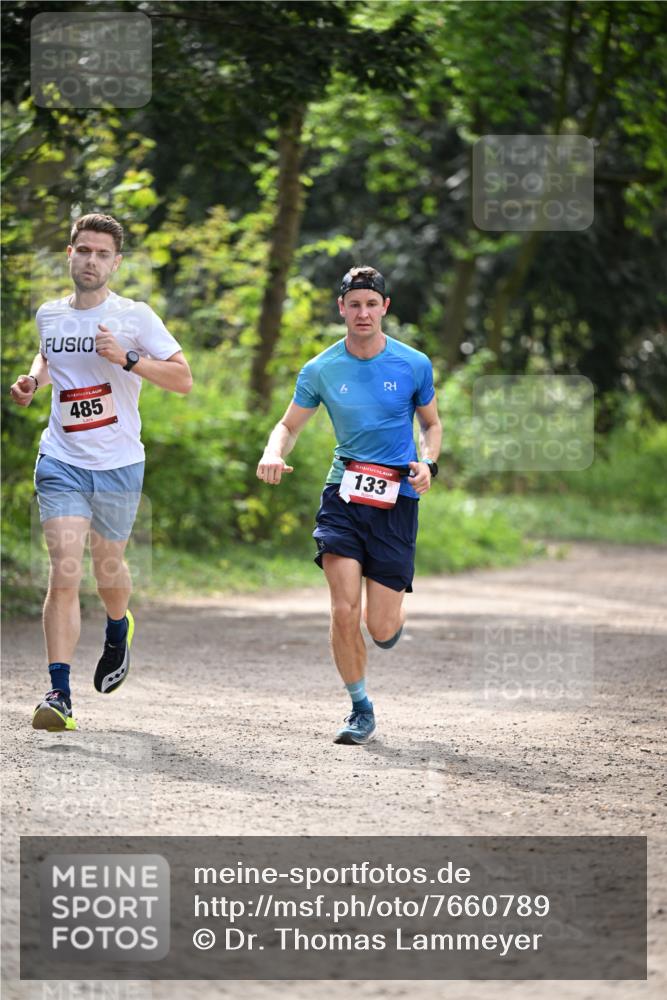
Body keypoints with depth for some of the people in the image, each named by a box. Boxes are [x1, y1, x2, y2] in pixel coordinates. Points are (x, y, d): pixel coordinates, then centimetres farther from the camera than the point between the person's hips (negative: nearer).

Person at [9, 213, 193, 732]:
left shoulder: (135, 317, -6)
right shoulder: (49, 314, 6)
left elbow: (183, 379, -7)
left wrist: (126, 358, -20)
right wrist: (33, 379, 7)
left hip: (119, 464, -1)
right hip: (62, 461, 1)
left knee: (108, 568, 16)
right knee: (64, 574, -14)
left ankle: (118, 630, 52)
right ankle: (59, 695, -16)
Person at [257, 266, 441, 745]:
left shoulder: (414, 365, 0)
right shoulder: (321, 370, 1)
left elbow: (432, 423, 14)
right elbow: (290, 424, 12)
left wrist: (428, 463, -6)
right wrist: (274, 453, -10)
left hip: (397, 498, -1)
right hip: (344, 491, 1)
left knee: (381, 629, -4)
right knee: (344, 611, -14)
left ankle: (392, 613, 36)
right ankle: (361, 710, 5)